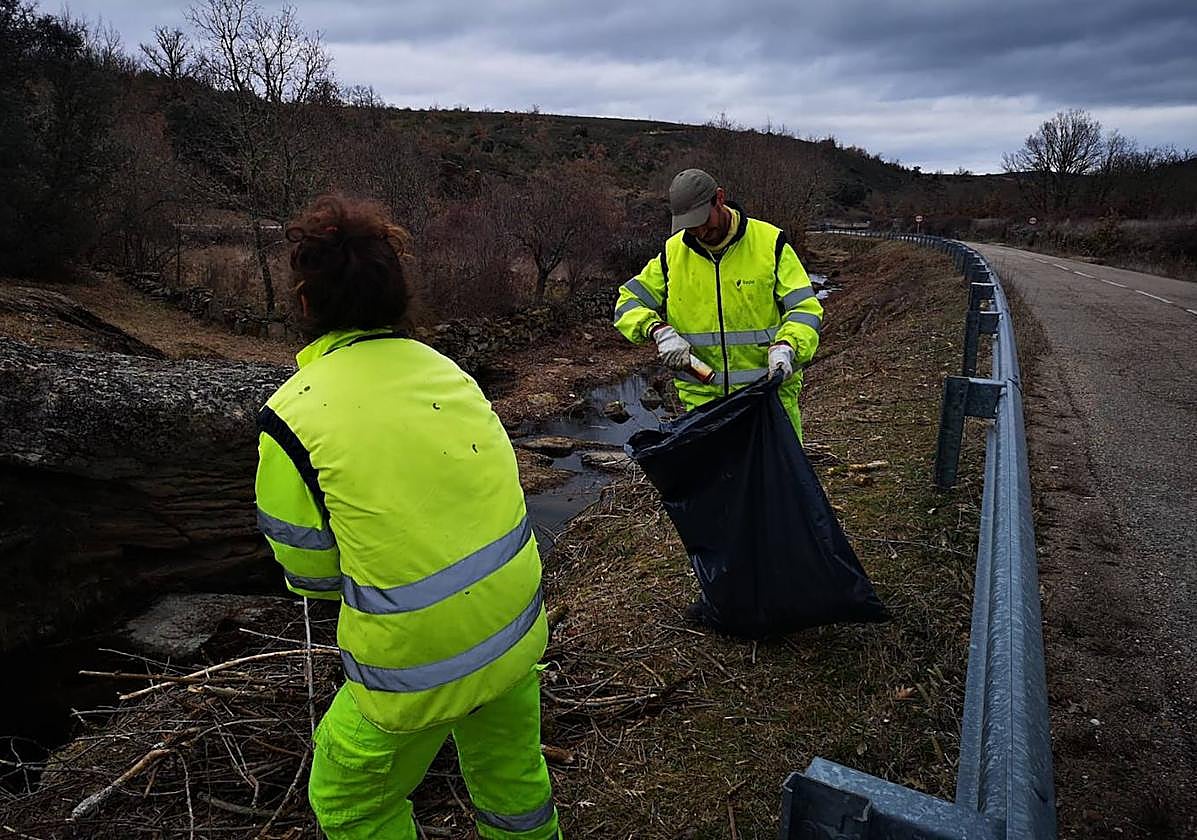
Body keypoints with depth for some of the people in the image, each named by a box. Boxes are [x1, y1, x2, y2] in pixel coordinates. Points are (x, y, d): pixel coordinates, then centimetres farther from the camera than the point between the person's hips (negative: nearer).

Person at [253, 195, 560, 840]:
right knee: (512, 778, 30)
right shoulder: (443, 367, -1)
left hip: (419, 665, -5)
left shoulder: (291, 416, -16)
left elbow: (310, 573, -6)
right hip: (518, 628, 6)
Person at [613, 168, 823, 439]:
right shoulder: (673, 252, 5)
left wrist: (785, 347, -23)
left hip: (768, 391, -1)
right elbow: (628, 302, 9)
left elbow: (805, 308, -3)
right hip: (702, 397, 2)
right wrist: (659, 330, -11)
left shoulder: (770, 242, -2)